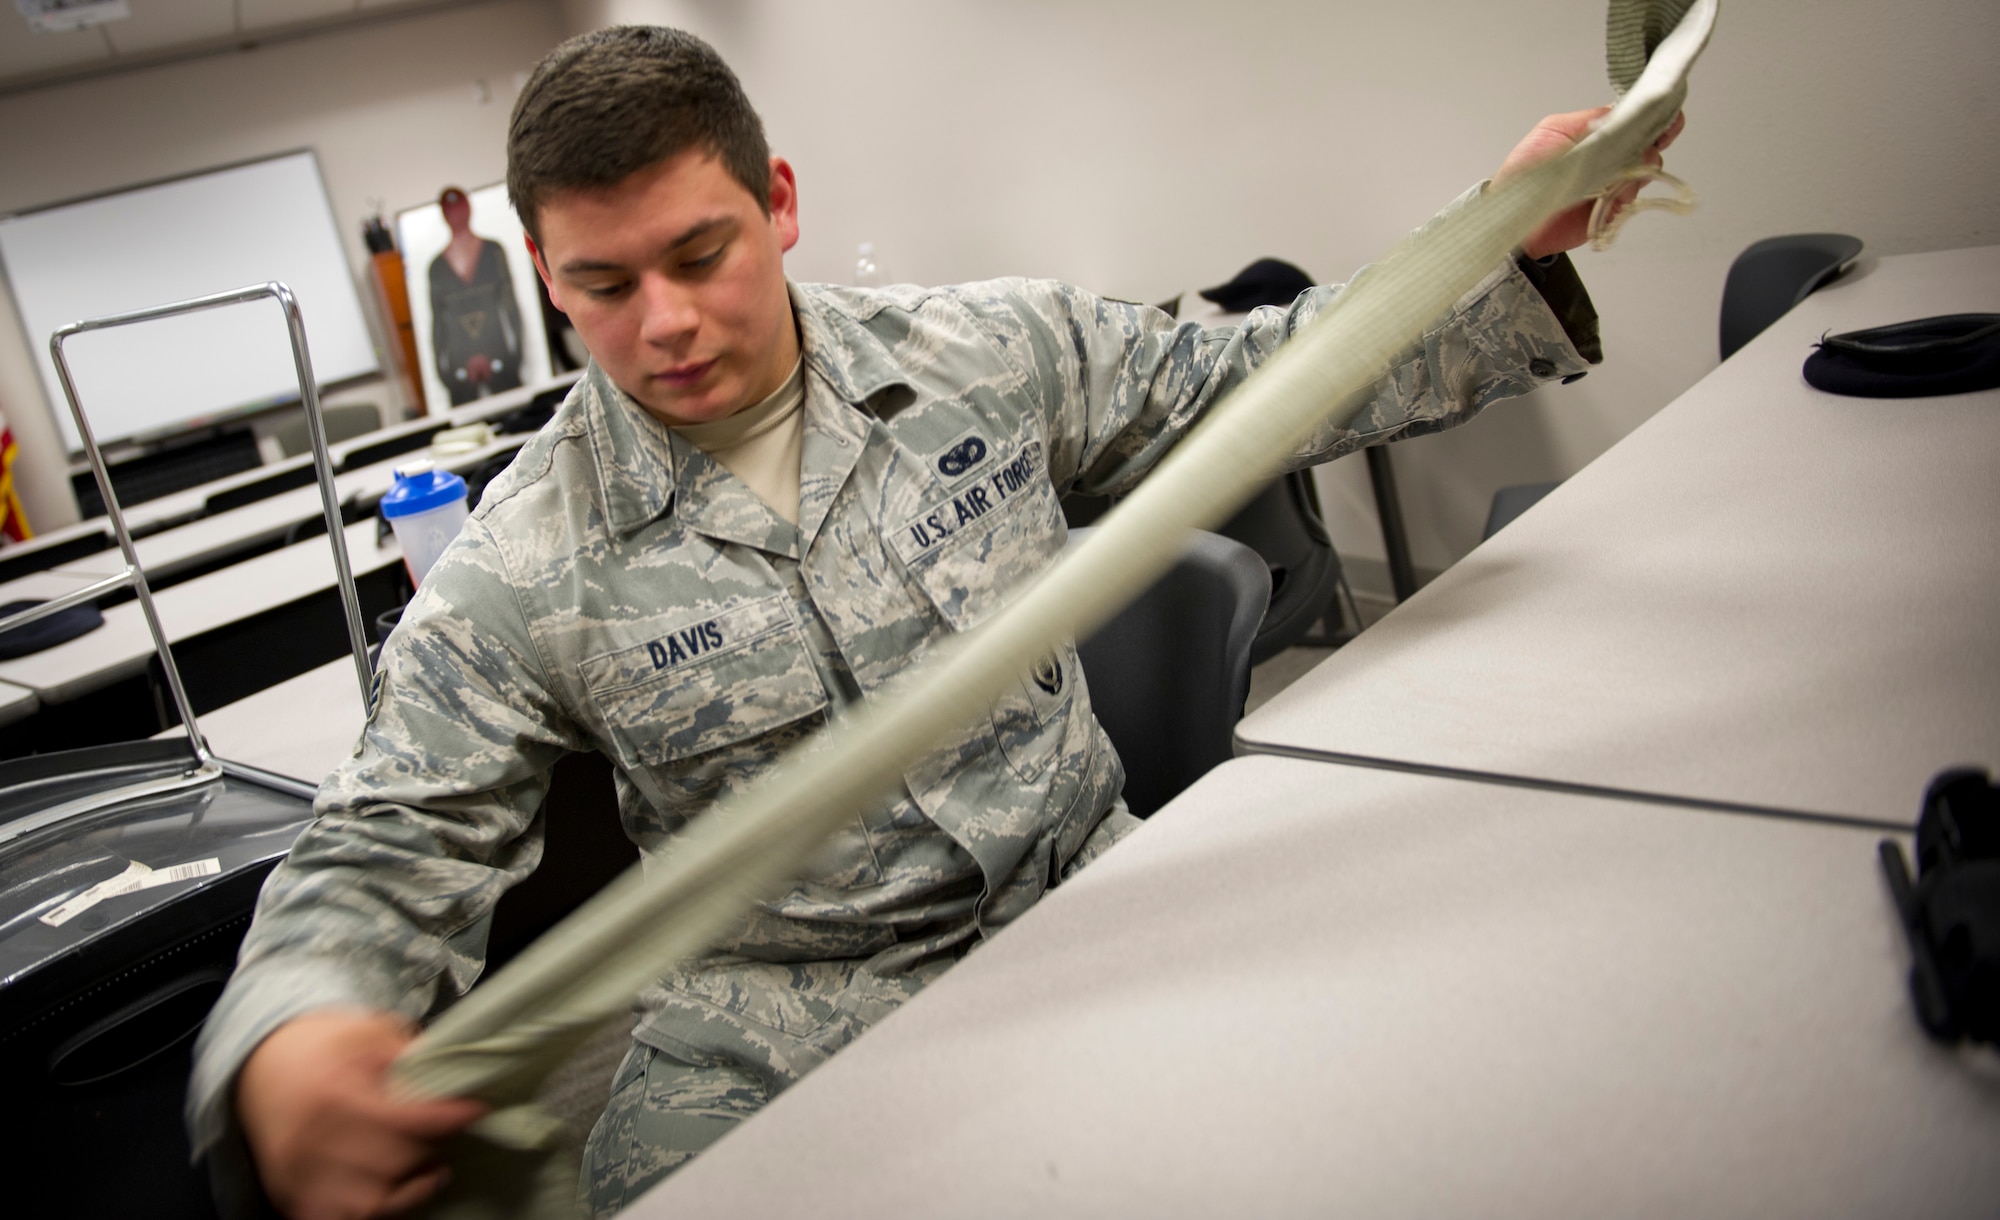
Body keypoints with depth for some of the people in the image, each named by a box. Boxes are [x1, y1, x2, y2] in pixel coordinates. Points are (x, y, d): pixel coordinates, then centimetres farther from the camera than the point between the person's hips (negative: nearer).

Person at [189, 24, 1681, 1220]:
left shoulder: (997, 349, -1)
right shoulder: (524, 571, -7)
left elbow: (1246, 388, 7)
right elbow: (391, 851, -6)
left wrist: (1510, 246, -1)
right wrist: (288, 1045, -29)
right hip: (769, 1038, -1)